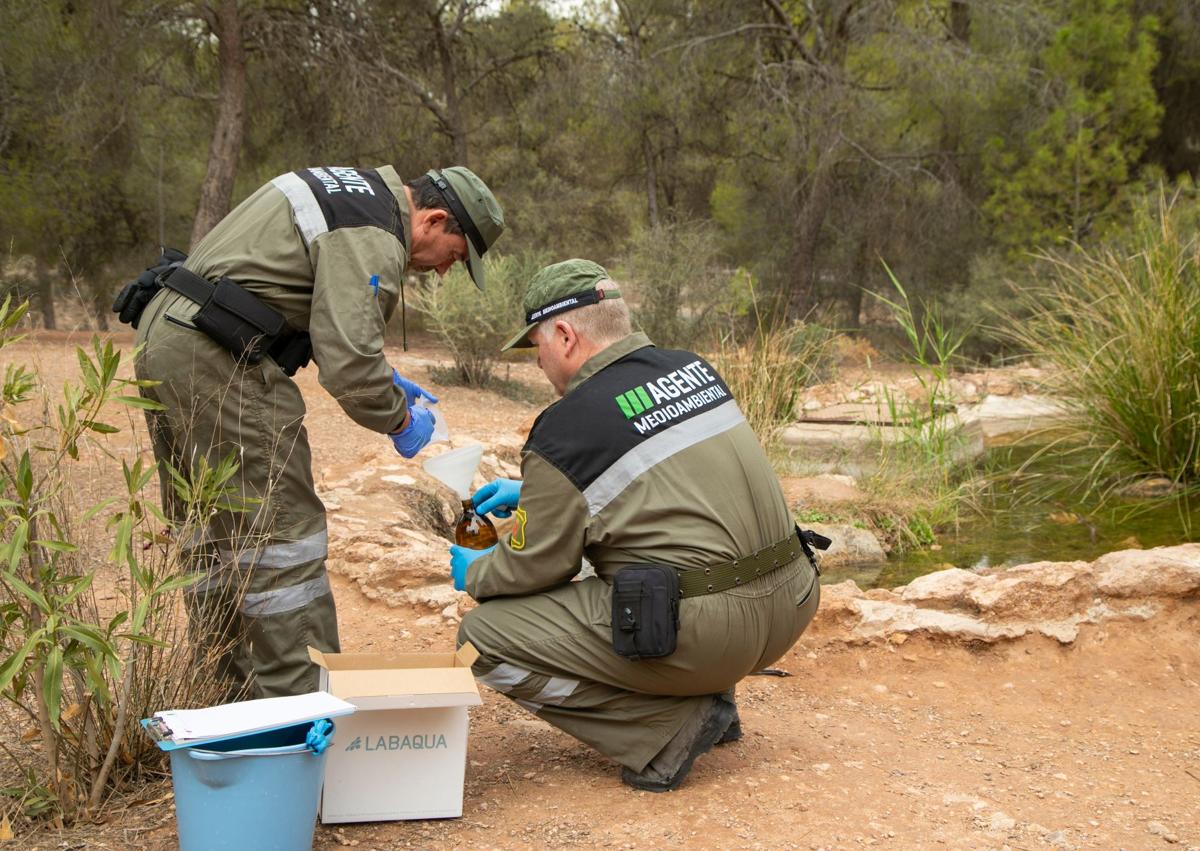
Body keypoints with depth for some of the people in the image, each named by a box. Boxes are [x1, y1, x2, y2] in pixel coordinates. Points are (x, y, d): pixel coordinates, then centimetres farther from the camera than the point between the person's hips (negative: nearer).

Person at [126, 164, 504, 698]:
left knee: (212, 530, 16)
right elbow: (348, 361, -20)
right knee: (283, 531, -6)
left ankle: (231, 688, 26)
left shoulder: (357, 193, 19)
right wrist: (398, 418, -3)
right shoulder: (373, 239, -14)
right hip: (217, 359, -11)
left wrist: (386, 379, 21)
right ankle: (302, 703, -2)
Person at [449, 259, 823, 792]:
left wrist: (475, 575, 19)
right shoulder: (694, 369, 10)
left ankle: (670, 727, -3)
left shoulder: (567, 429, -12)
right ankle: (707, 697, 21)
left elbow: (537, 565, -3)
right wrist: (530, 489, 30)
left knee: (488, 638, 1)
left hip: (703, 631, -8)